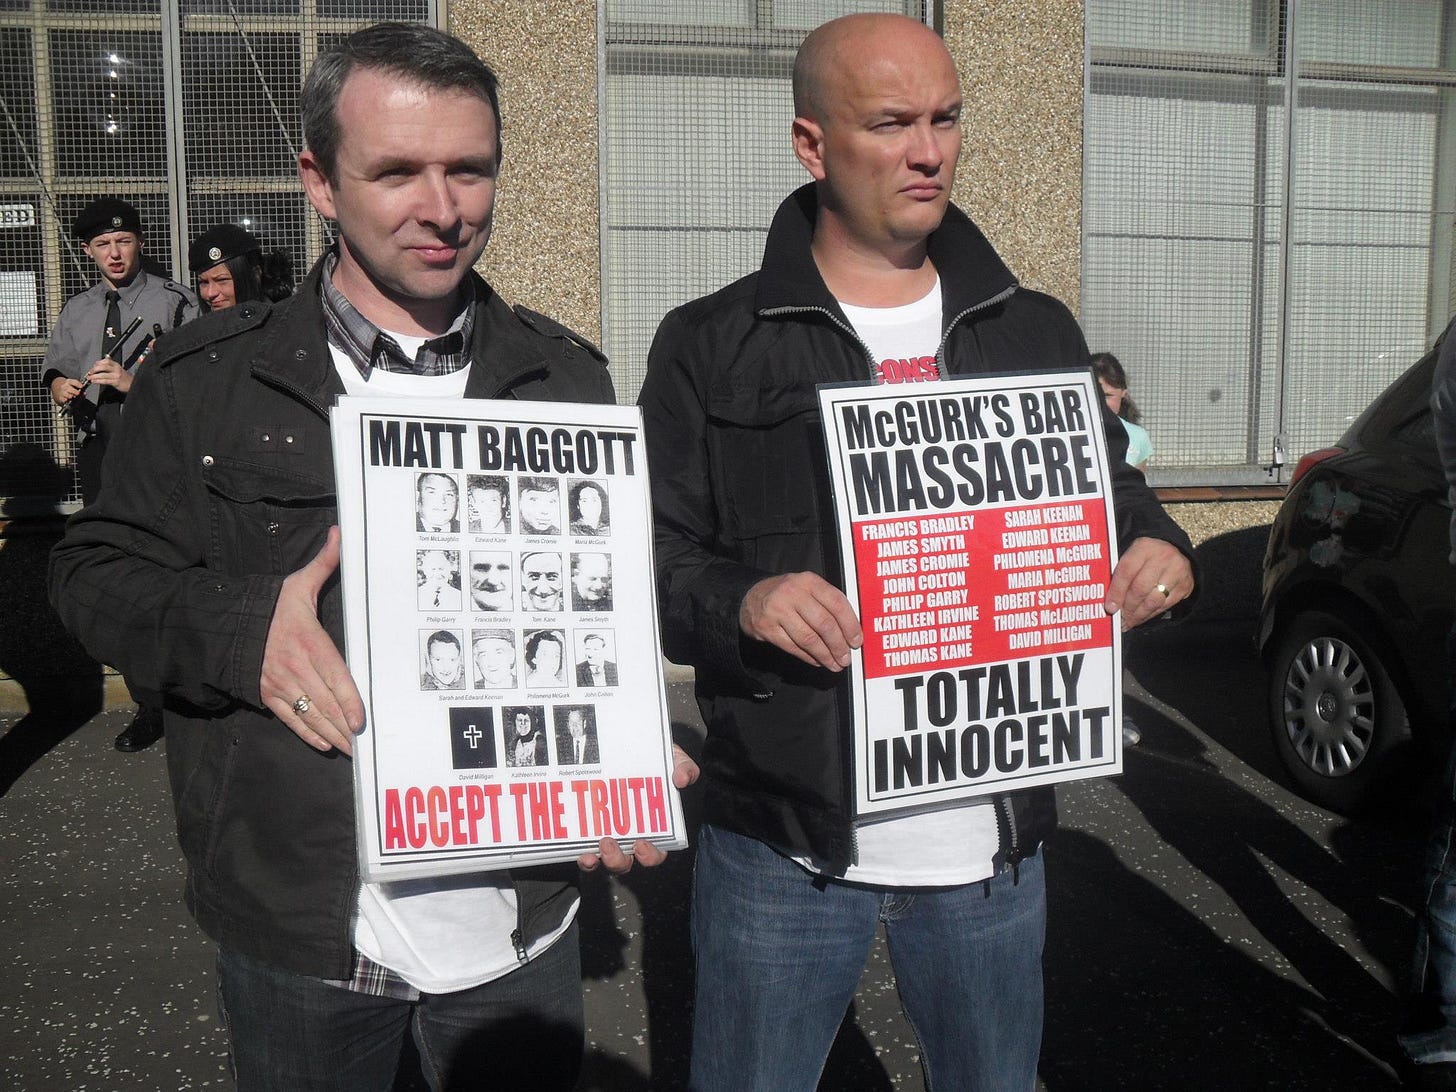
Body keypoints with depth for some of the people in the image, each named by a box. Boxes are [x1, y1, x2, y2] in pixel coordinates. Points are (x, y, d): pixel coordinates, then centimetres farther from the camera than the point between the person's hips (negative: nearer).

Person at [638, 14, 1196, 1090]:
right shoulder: (710, 347, -1)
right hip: (784, 847, -2)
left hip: (994, 842, 3)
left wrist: (1159, 552, -7)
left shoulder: (1035, 333, 9)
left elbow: (1110, 492, 16)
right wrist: (744, 602, -24)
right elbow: (650, 562, -3)